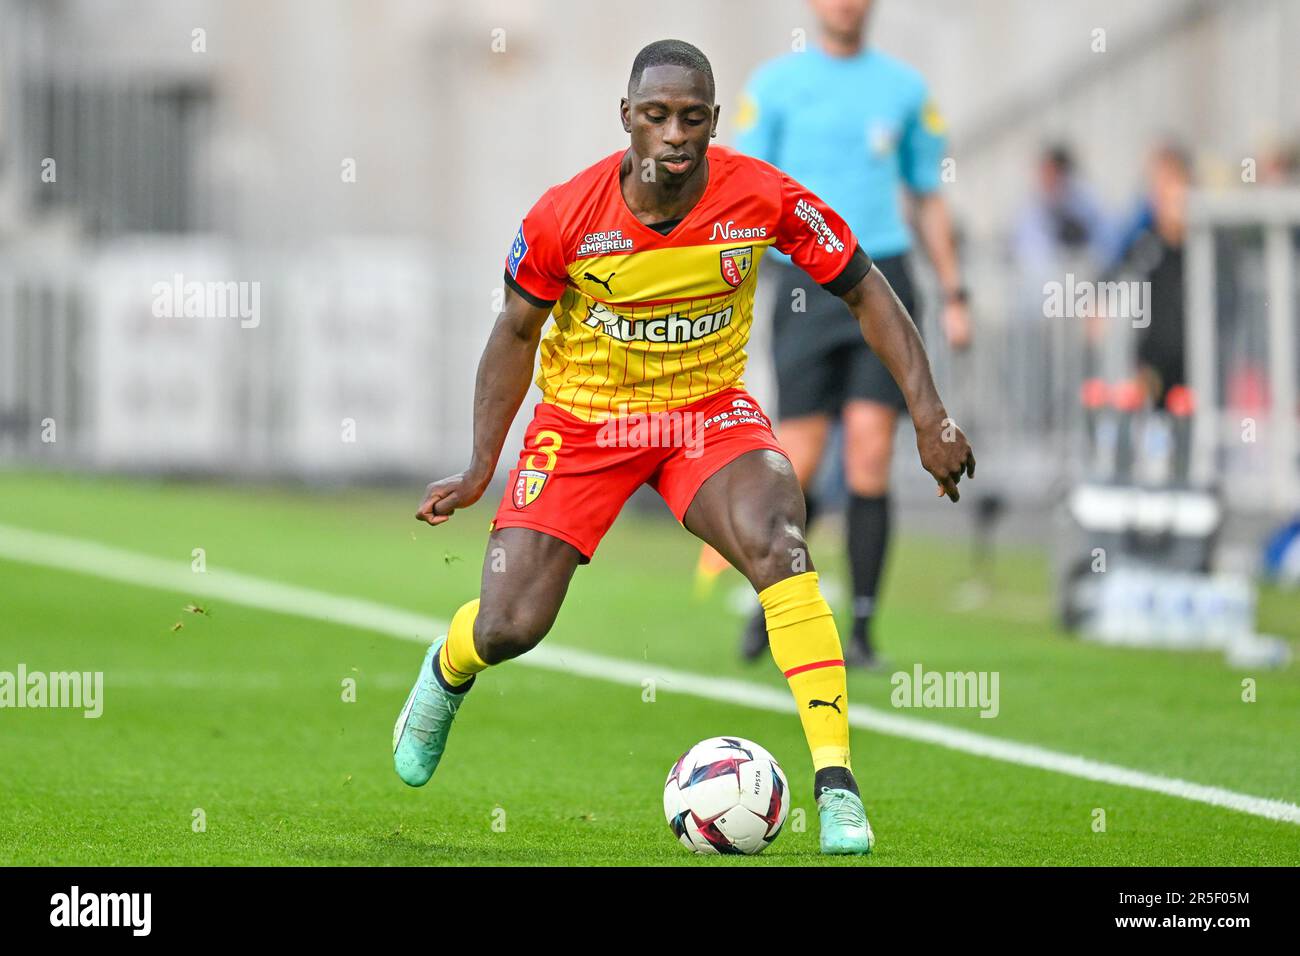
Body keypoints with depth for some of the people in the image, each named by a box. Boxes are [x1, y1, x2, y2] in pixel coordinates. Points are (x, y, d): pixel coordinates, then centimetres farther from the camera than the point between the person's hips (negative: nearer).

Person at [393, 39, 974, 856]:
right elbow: (518, 331, -2)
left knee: (778, 545, -30)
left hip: (709, 410, 0)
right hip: (582, 419, 0)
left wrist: (928, 413, -15)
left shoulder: (764, 199, -20)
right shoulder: (565, 219, -20)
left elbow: (864, 291, -7)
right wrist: (481, 469, -3)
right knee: (507, 629, -6)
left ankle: (837, 787, -29)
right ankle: (448, 672, 36)